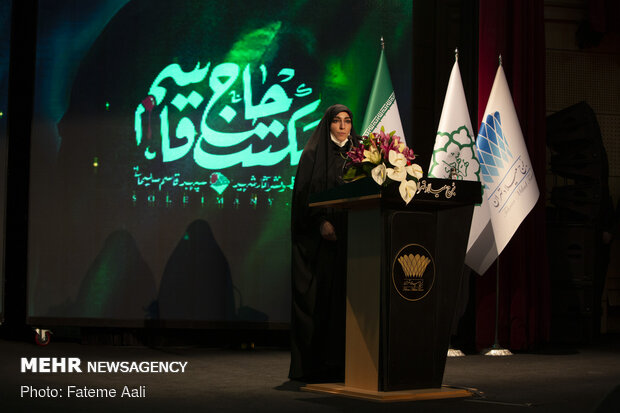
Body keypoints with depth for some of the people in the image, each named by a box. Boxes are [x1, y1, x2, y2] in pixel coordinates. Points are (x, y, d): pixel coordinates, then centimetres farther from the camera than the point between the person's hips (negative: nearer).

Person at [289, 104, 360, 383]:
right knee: (319, 296, -6)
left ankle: (341, 363, 2)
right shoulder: (313, 155, 3)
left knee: (346, 295, -1)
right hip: (320, 238, -4)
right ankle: (314, 364, -2)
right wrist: (321, 222, -20)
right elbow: (305, 194, -6)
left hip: (350, 235, 4)